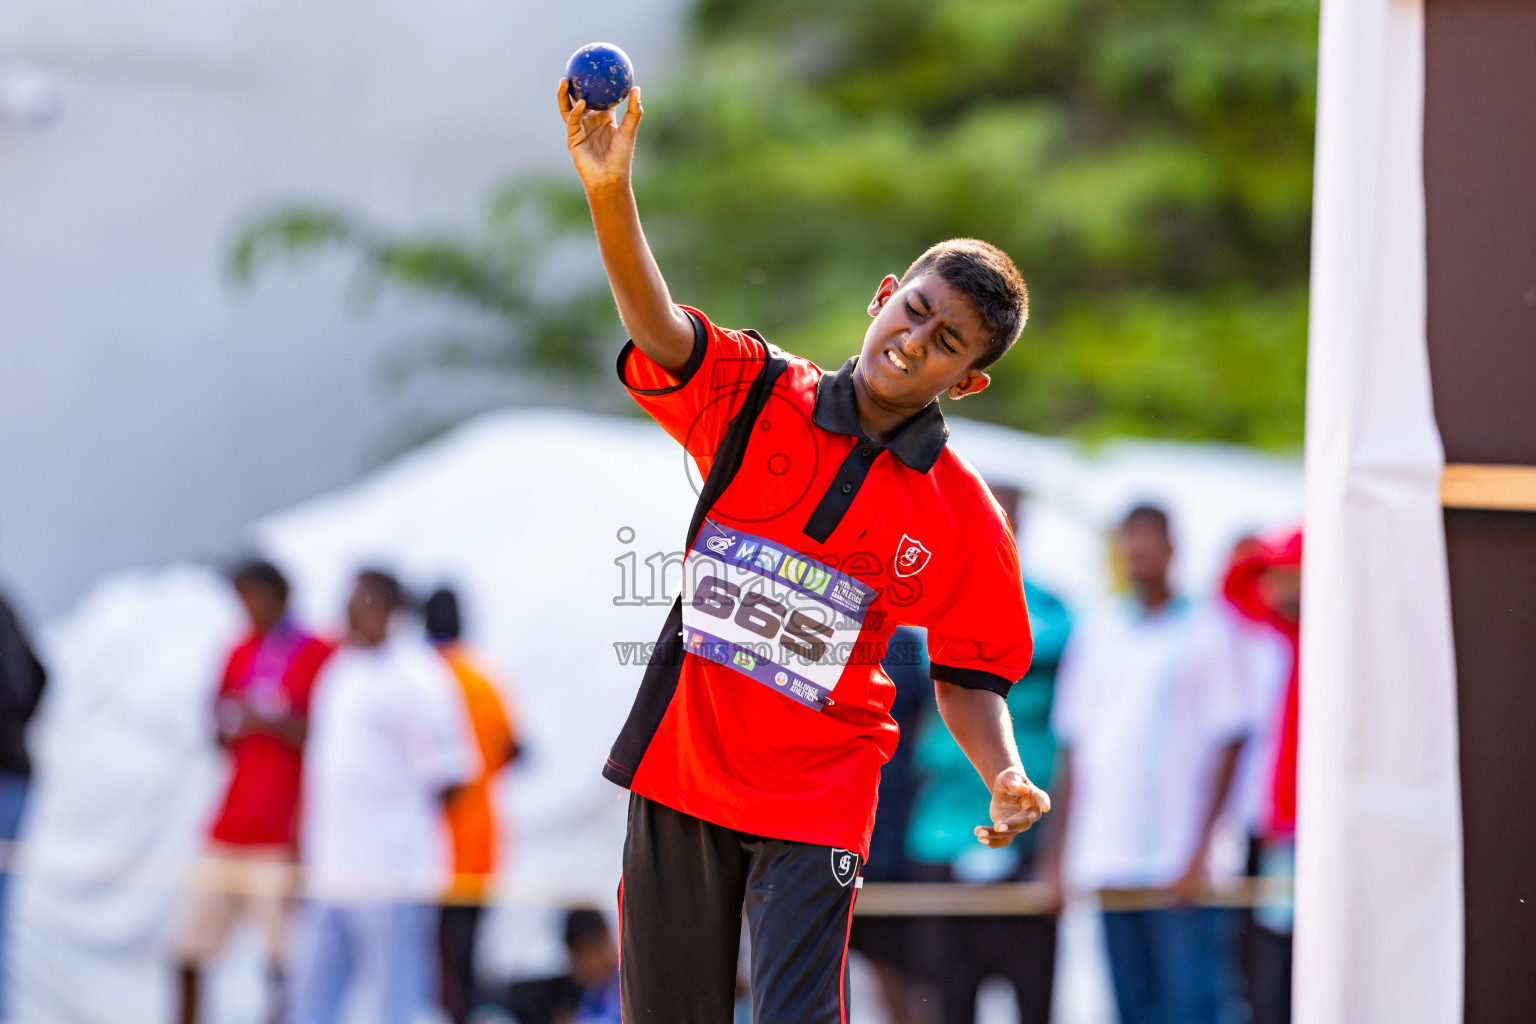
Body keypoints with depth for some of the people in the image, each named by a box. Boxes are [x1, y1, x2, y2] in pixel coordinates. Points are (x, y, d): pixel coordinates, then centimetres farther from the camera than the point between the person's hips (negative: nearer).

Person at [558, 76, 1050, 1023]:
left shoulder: (965, 519, -4)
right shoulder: (757, 398, -4)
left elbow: (969, 679, 5)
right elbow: (659, 331, -21)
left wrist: (1006, 781, -15)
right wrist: (611, 194, -39)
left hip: (817, 802, -2)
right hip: (679, 769, 2)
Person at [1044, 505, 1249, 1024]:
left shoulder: (1202, 631, 1)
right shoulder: (1095, 631, 13)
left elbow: (1228, 745, -3)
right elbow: (1073, 746, 16)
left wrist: (1201, 851, -10)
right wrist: (1060, 849, 10)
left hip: (1182, 864, -4)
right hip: (1109, 860, 4)